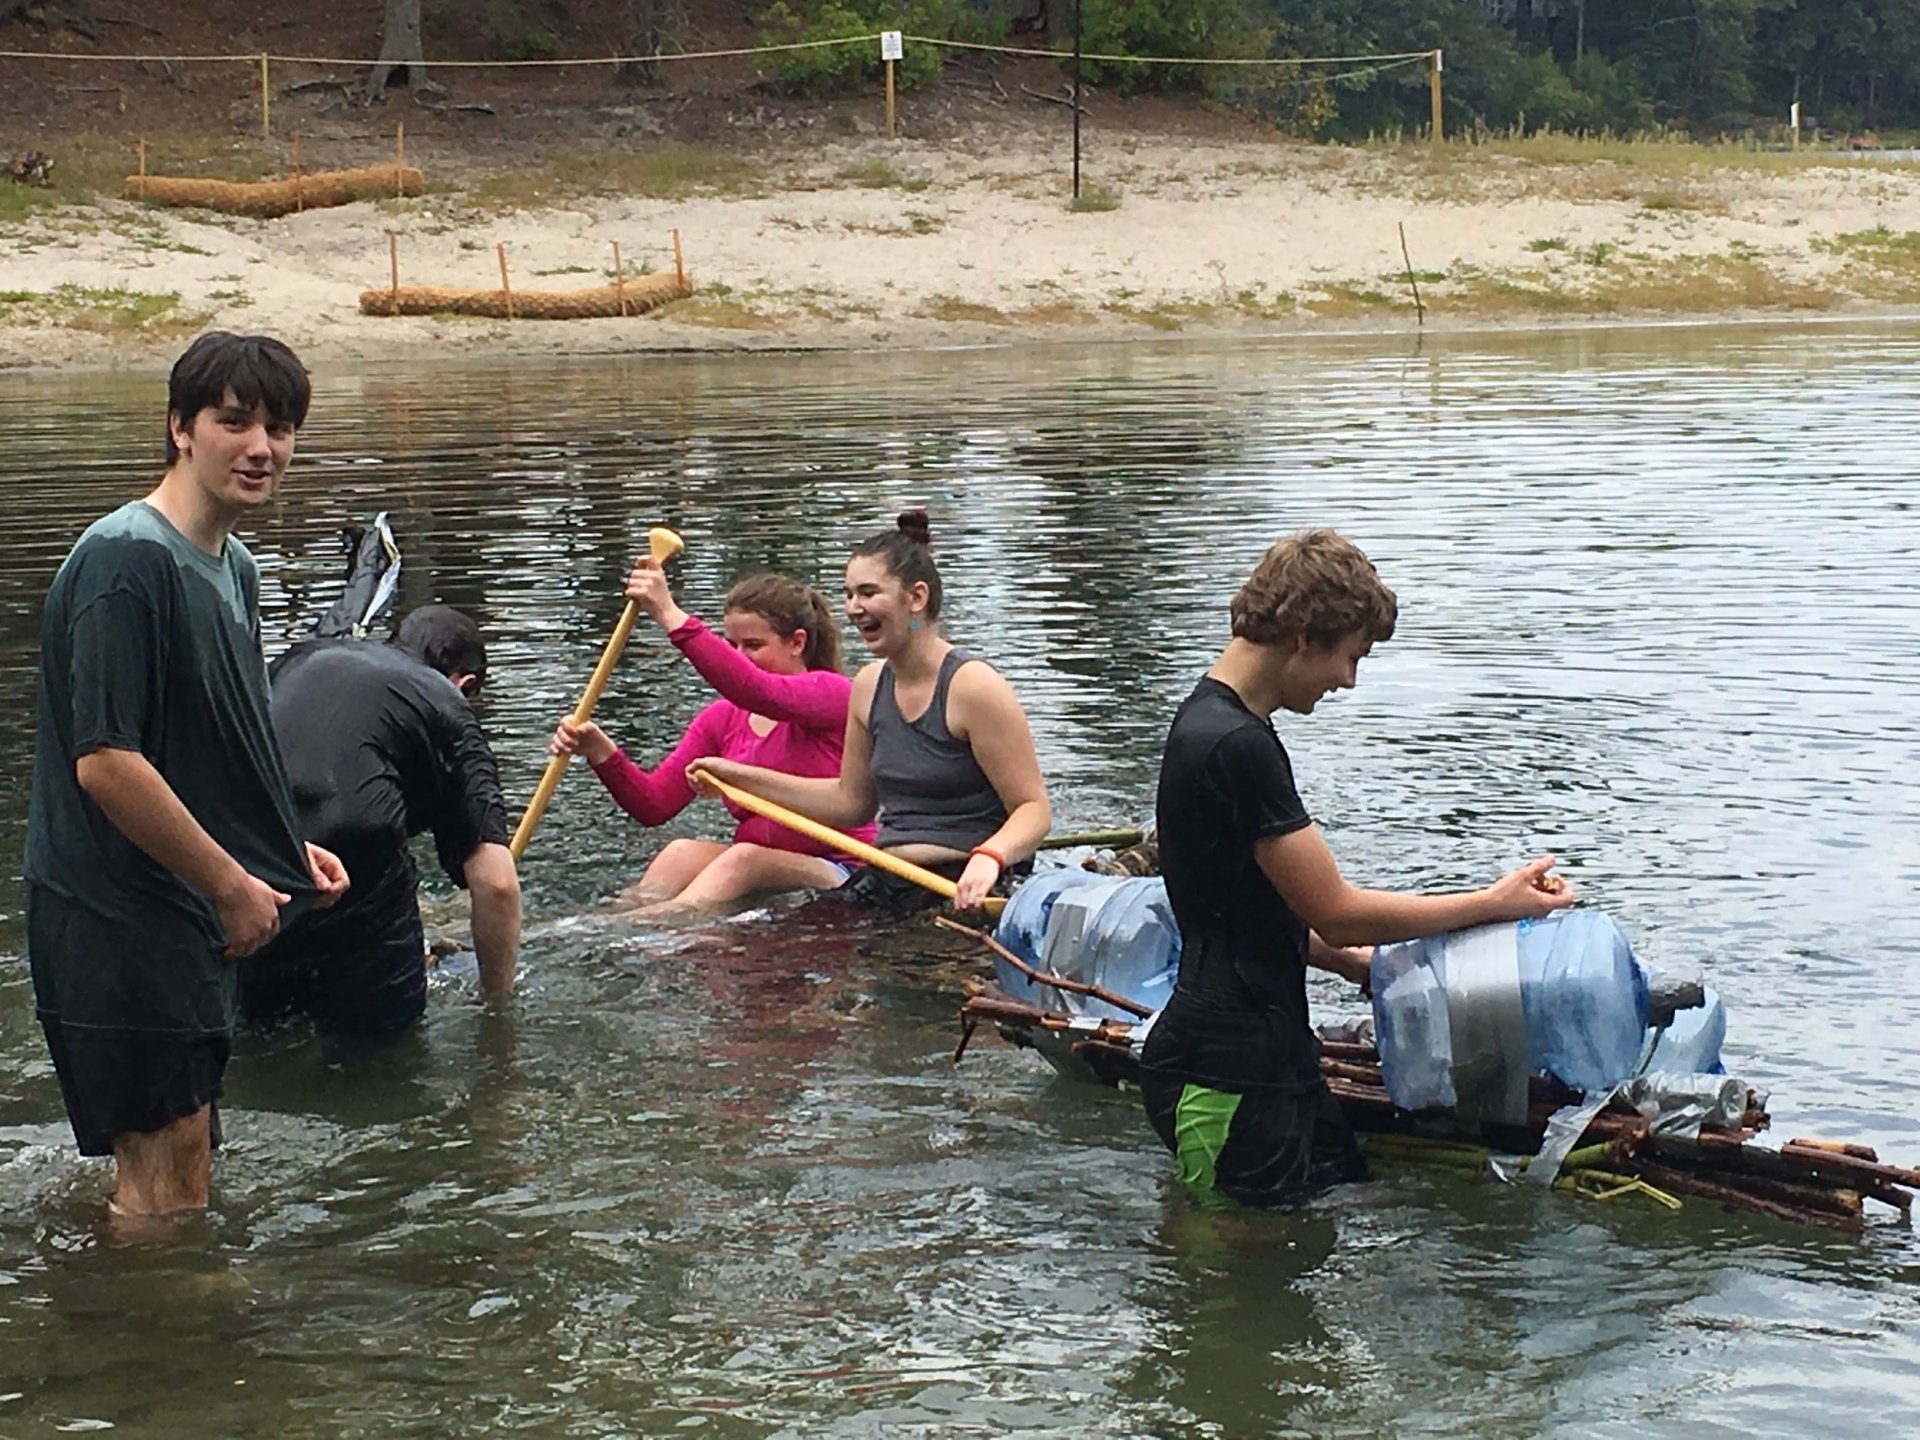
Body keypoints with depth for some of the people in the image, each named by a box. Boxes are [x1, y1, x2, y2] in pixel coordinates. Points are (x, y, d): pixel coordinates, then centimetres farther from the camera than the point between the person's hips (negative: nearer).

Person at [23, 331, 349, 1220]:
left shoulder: (233, 568, 13)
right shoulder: (126, 559, -18)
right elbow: (106, 762, -24)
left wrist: (289, 850, 11)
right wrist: (233, 884, -16)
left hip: (186, 911, 10)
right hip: (121, 919, -10)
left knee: (175, 1161, 17)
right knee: (164, 1185, -5)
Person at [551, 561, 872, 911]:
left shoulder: (832, 693, -5)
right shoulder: (723, 719, 14)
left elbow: (755, 691, -27)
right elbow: (654, 805, 6)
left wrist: (671, 618, -34)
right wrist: (603, 754, -13)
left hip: (836, 876, -5)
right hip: (752, 870, 5)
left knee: (745, 860, -33)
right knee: (683, 853, -24)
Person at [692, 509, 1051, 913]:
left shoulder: (971, 685, -11)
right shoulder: (869, 686, 12)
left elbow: (1034, 809, -11)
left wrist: (989, 857, -32)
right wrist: (743, 779, 20)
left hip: (964, 892, -6)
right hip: (885, 887, 6)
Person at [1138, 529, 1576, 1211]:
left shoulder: (1212, 722, 12)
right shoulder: (1235, 745, -21)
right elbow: (1338, 912, -17)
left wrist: (1353, 962, 16)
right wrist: (1496, 902, -9)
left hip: (1266, 1054, 10)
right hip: (1224, 1073, -10)